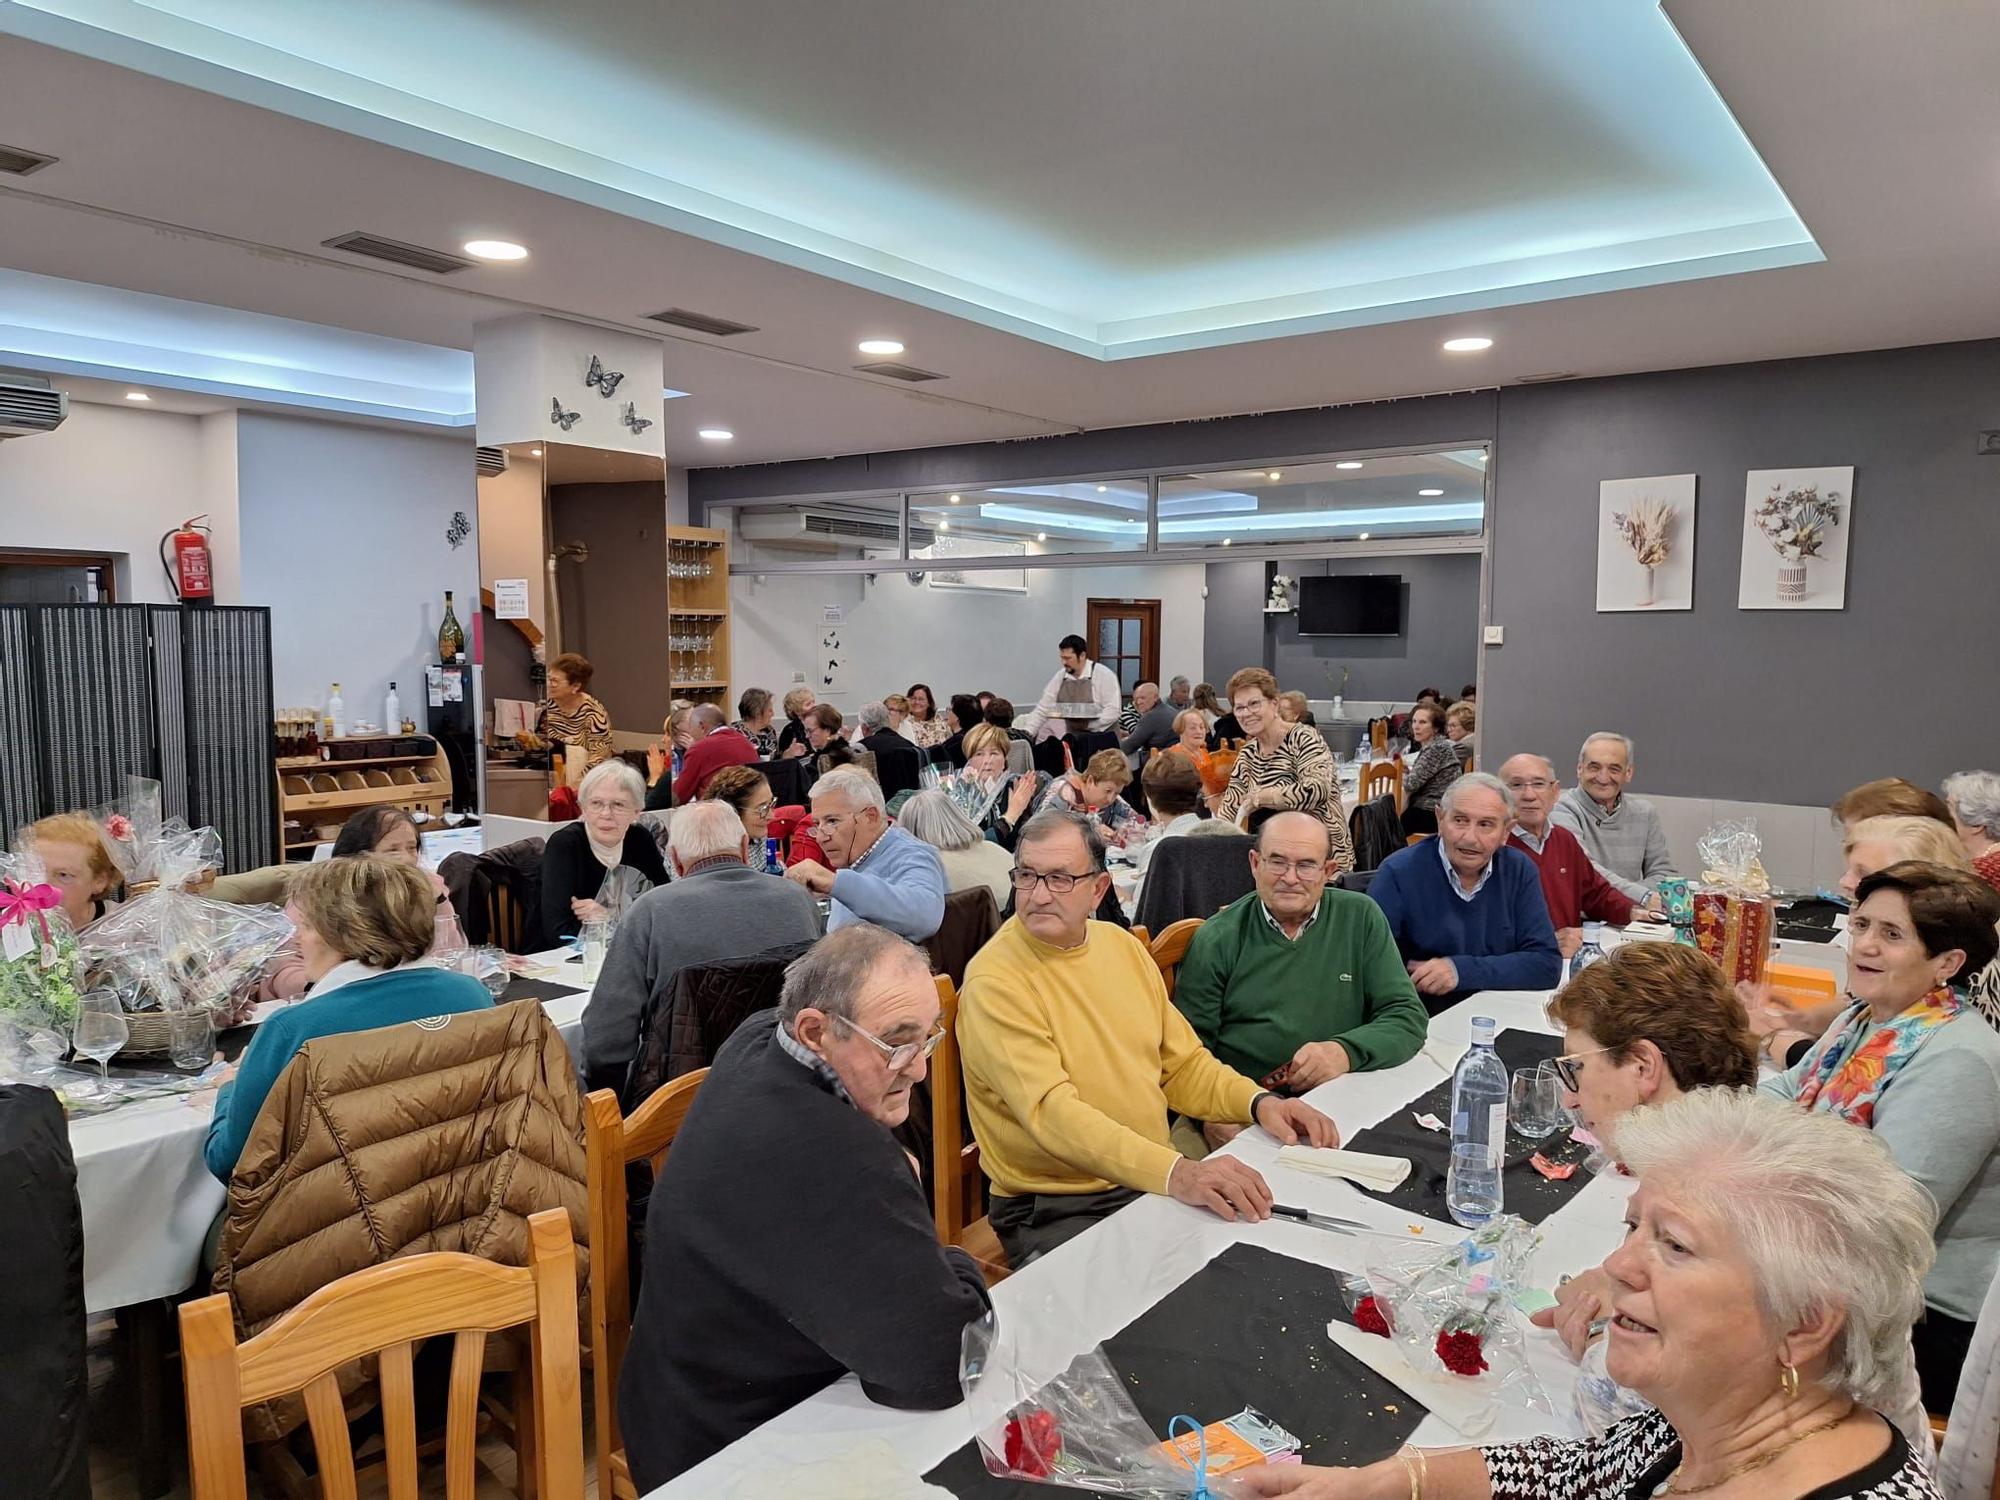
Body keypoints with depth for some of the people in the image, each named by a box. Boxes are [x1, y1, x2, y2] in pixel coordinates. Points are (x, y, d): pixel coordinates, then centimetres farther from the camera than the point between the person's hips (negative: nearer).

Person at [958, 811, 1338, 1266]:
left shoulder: (1121, 944, 8)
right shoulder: (994, 980, -14)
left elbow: (1182, 1064, 15)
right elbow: (1050, 1111, -25)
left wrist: (1259, 1102, -3)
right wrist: (1175, 1172, -37)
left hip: (1154, 1182, 6)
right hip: (1054, 1211, -6)